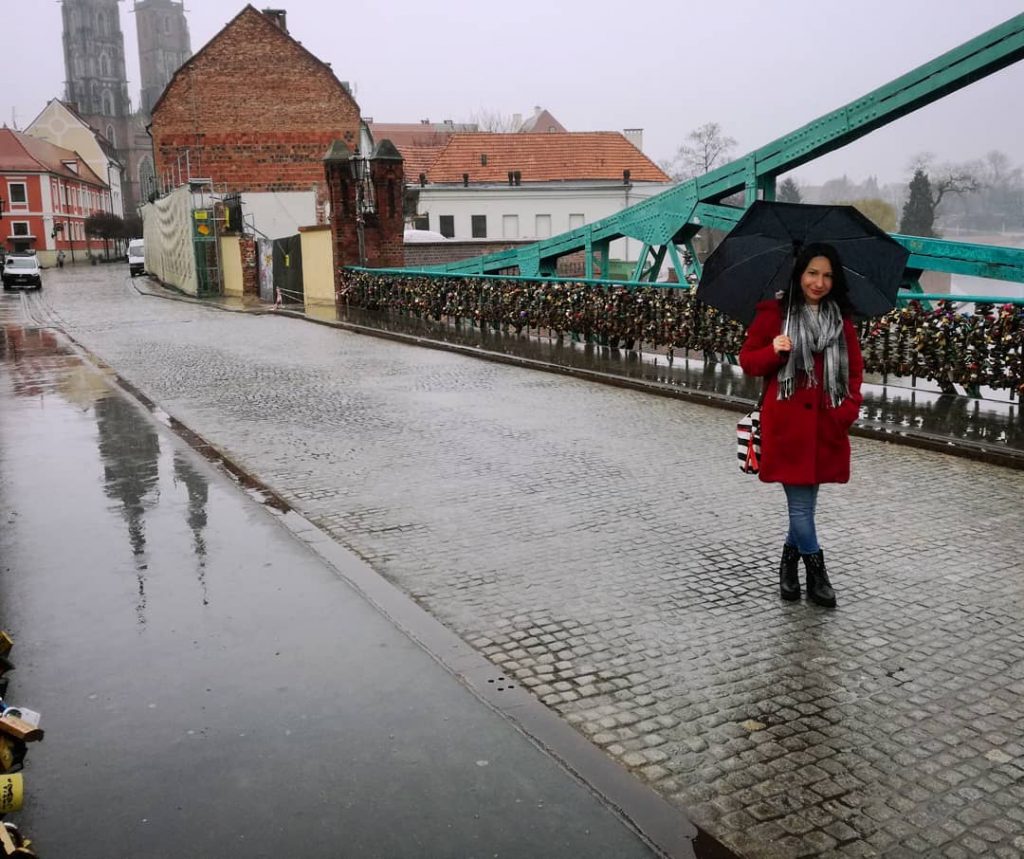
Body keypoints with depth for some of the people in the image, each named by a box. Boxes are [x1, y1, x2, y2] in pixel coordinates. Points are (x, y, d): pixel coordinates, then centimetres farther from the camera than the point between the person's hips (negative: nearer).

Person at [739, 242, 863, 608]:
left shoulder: (841, 320, 9)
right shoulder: (774, 313, -1)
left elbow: (854, 369, 13)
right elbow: (748, 360, 3)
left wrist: (849, 409, -1)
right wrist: (774, 351, -18)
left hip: (825, 427, 3)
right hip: (786, 426, -3)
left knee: (804, 504, 11)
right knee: (801, 506, -2)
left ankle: (790, 559, 34)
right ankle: (817, 574, 15)